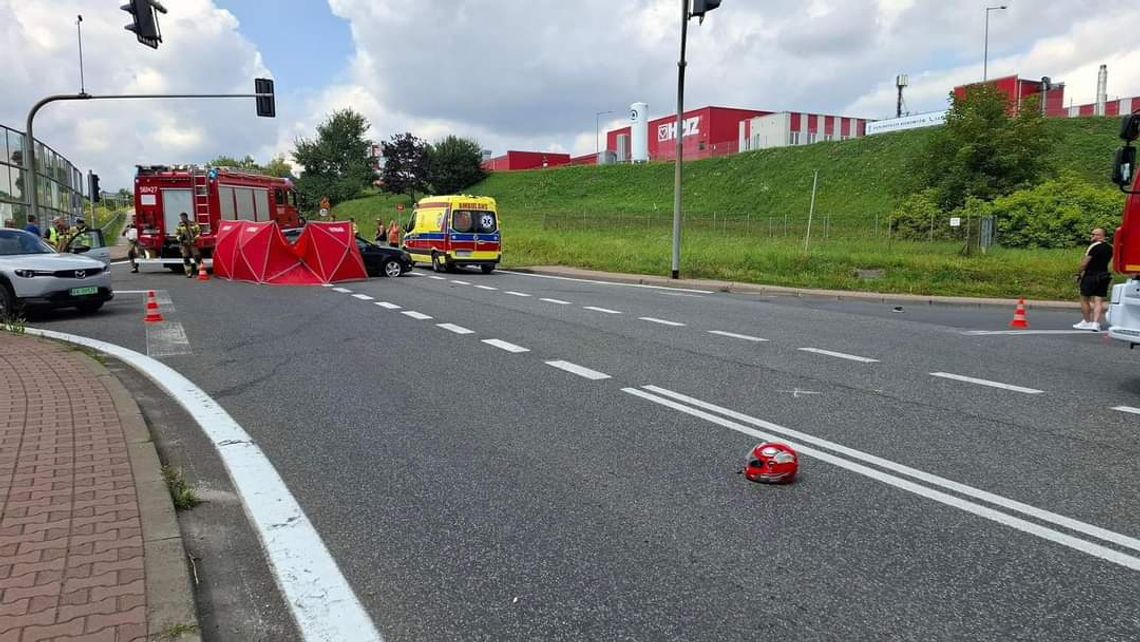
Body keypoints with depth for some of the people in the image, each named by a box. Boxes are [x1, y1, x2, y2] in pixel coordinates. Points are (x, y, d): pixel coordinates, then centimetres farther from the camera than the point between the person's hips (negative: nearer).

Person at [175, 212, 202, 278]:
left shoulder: (194, 224, 0)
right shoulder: (180, 225, 7)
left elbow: (199, 232, 3)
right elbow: (177, 233, 13)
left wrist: (195, 238, -11)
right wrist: (179, 237, -8)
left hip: (193, 244, -2)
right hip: (184, 244, 2)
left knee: (197, 257, -8)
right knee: (186, 259, 2)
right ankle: (189, 273, 8)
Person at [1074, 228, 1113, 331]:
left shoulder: (1094, 246, -14)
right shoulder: (1110, 248, 11)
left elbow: (1085, 262, -15)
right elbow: (1109, 262, 17)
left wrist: (1081, 273, -2)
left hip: (1091, 276, -7)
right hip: (1104, 275, 7)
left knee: (1085, 299, 7)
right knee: (1099, 301, 3)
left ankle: (1087, 322, 12)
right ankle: (1096, 323, -5)